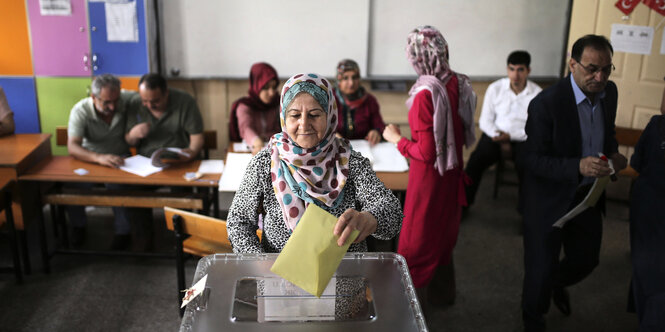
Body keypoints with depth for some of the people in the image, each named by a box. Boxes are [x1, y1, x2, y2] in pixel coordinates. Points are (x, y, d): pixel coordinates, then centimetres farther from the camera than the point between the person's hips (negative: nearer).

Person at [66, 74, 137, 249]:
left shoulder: (127, 100, -17)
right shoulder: (80, 111, -19)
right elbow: (72, 147, -28)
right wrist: (99, 158, -49)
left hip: (120, 156, 0)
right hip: (89, 156, 1)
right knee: (74, 183, -28)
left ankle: (123, 231, -14)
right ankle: (78, 225, 2)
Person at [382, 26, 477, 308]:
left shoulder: (425, 94, -27)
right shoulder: (459, 84, -4)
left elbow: (426, 152, -24)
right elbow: (463, 133, 7)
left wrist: (396, 139, -11)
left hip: (429, 177, -7)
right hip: (453, 174, 8)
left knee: (417, 242, 10)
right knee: (444, 234, 25)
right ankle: (442, 292, 44)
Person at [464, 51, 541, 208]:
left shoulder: (537, 94, -7)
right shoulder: (495, 88, -1)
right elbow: (485, 121, 1)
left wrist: (510, 136, -18)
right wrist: (500, 139, -14)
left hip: (522, 138, -1)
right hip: (494, 134, 2)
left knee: (526, 166, -30)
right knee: (475, 160, -24)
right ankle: (464, 202, -7)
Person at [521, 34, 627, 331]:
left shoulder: (609, 92, -4)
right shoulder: (546, 103, -25)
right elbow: (533, 160, -22)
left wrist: (613, 153, -7)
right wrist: (578, 167, -36)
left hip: (588, 196, 6)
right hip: (550, 200, -6)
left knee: (586, 259, 22)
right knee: (542, 269, 8)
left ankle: (558, 284, 58)